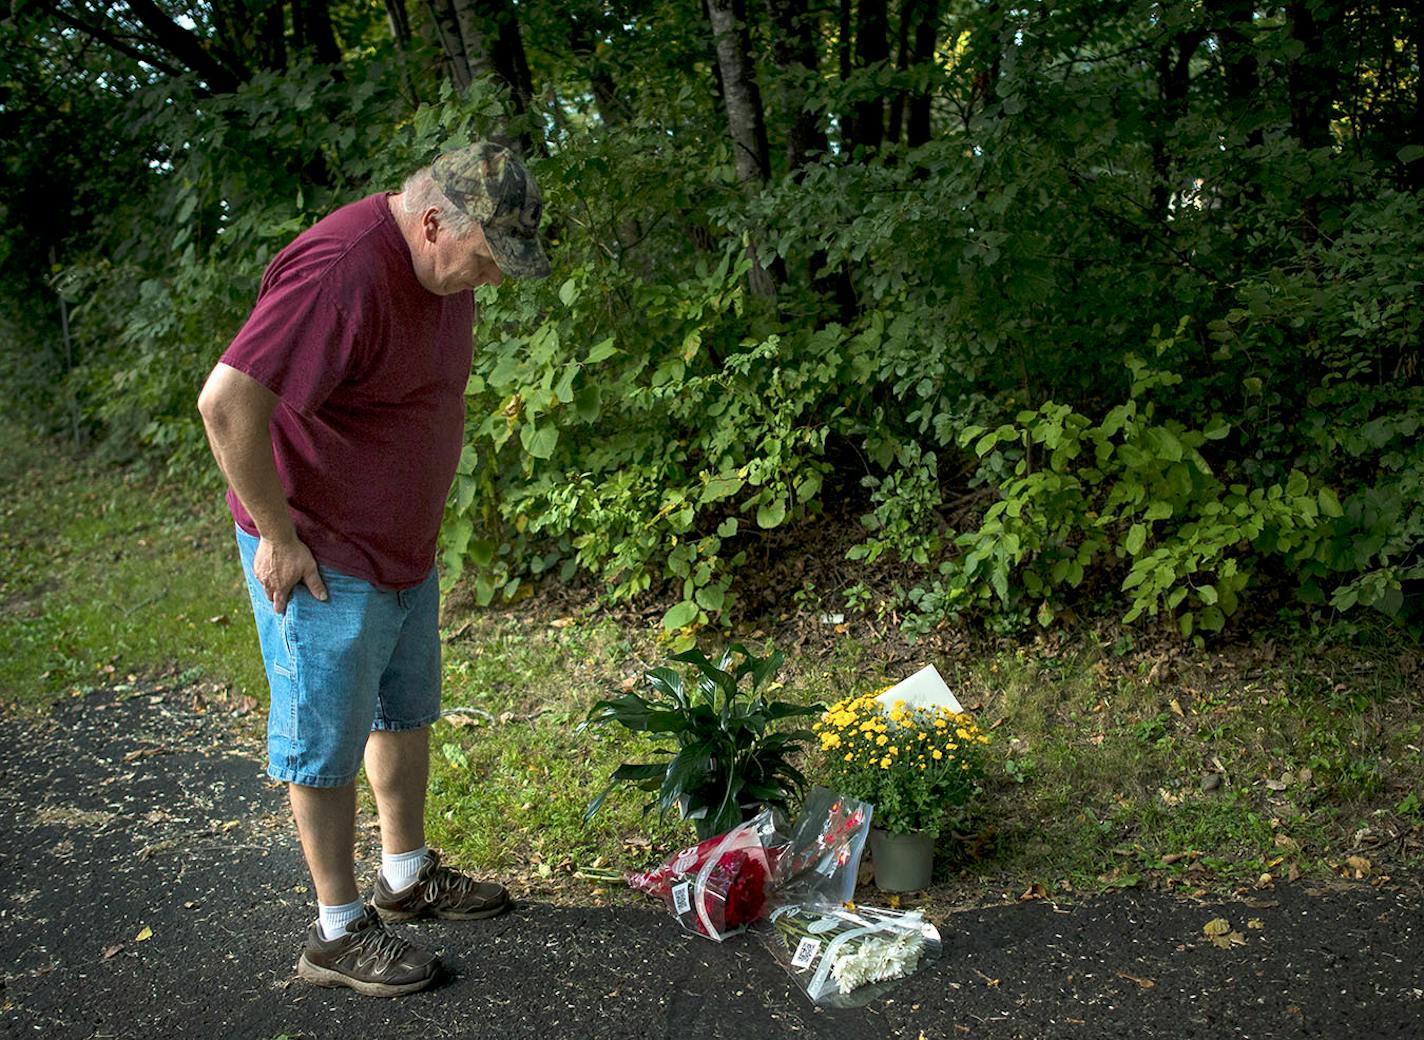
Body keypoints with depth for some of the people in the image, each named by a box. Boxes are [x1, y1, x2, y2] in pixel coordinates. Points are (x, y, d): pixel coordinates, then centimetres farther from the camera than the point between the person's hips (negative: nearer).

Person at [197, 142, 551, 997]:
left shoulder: (446, 263, 3)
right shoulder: (340, 275, -28)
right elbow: (227, 403, -31)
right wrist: (278, 534, -23)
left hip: (404, 545, 9)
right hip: (322, 562, -9)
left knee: (408, 711, 20)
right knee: (328, 744, 4)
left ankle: (408, 877, 39)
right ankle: (339, 933, 19)